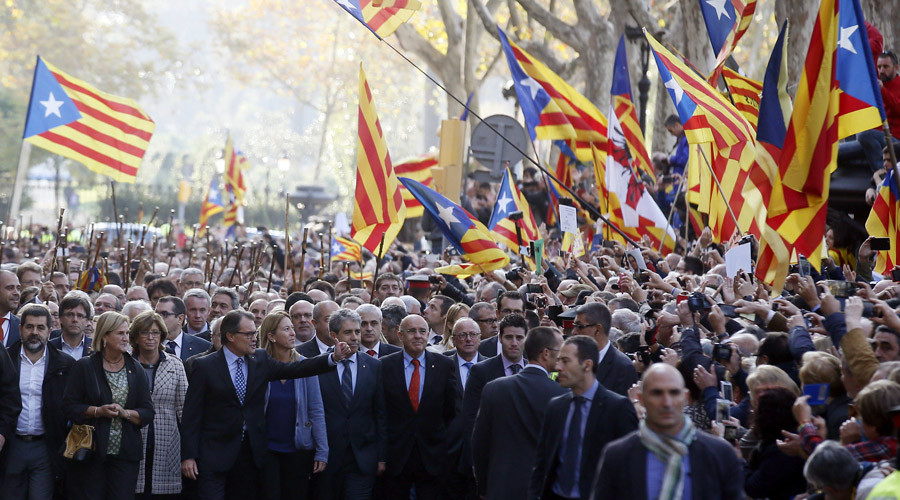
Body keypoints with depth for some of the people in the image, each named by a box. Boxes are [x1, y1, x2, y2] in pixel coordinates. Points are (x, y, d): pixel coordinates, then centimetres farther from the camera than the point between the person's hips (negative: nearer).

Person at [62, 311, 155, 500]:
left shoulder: (136, 370, 10)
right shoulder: (84, 367, 3)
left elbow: (148, 413, 7)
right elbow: (69, 406, -2)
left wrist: (125, 413, -11)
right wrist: (98, 411, -15)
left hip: (125, 455, 2)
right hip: (90, 450, -2)